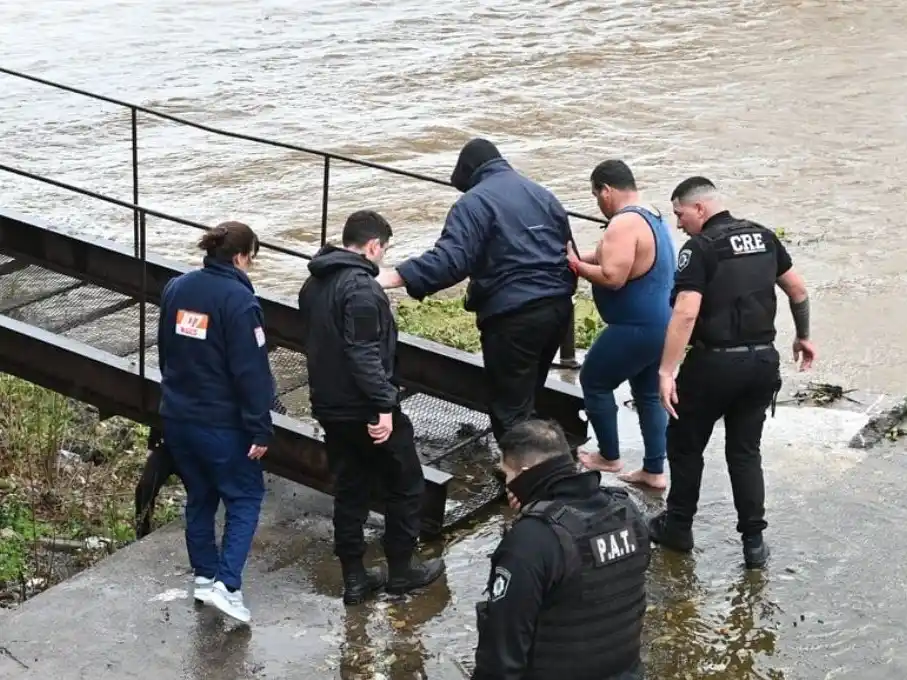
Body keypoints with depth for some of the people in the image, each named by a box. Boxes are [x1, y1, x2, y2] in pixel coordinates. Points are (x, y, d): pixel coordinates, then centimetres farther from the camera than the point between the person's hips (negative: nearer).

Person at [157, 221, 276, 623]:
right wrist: (260, 429, -14)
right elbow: (251, 372, -20)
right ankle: (227, 584, -2)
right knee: (245, 498, 7)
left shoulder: (175, 289, 3)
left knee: (199, 497, 20)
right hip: (221, 423, -7)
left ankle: (204, 576, 28)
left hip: (176, 418, 7)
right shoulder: (238, 300, -19)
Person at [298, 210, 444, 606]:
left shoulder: (314, 283, 10)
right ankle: (400, 570, 18)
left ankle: (354, 580, 18)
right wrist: (384, 405, -24)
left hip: (329, 406, 9)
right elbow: (364, 353, -26)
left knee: (349, 491, 15)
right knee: (405, 484, 9)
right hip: (364, 409, -9)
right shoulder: (361, 287, -20)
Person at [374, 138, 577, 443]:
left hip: (514, 315, -8)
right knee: (527, 397, 22)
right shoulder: (542, 194, 18)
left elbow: (450, 259, -22)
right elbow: (569, 253, 21)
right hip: (559, 306, 8)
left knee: (510, 408, 0)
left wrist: (395, 277, -26)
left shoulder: (475, 202, -8)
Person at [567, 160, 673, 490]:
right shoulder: (652, 216, 13)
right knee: (649, 393, 16)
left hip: (636, 327, -9)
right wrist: (585, 256, 7)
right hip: (662, 324, 10)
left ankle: (609, 456, 19)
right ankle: (654, 471, 18)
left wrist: (577, 266, -12)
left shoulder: (624, 224, -20)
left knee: (594, 381, 9)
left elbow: (612, 277, -27)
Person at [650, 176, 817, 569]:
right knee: (746, 450, 15)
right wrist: (803, 337, 27)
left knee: (685, 444, 14)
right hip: (763, 361, 6)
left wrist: (666, 371, -23)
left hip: (715, 362, -6)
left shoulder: (700, 248, -13)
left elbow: (685, 314, -23)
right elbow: (798, 291, 13)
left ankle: (678, 526, 24)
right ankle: (754, 541, 12)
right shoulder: (763, 236, 7)